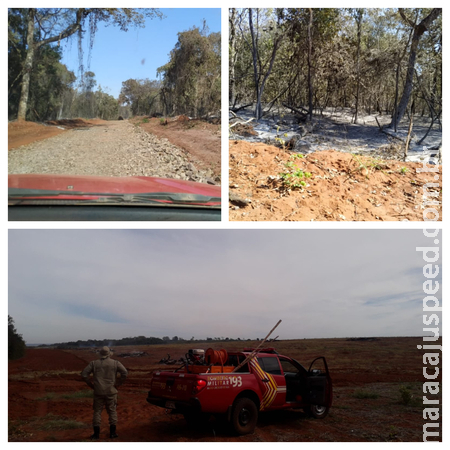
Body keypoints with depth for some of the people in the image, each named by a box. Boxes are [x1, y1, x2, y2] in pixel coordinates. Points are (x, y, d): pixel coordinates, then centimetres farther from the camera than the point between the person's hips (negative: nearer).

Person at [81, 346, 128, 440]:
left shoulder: (94, 363, 3)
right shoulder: (115, 363, 0)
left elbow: (84, 374, -2)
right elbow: (125, 373, -10)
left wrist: (91, 385, 4)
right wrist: (118, 384, -2)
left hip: (98, 392, 0)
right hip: (111, 391, 0)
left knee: (97, 411, 9)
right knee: (112, 411, 10)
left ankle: (96, 433, 8)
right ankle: (112, 432, 10)